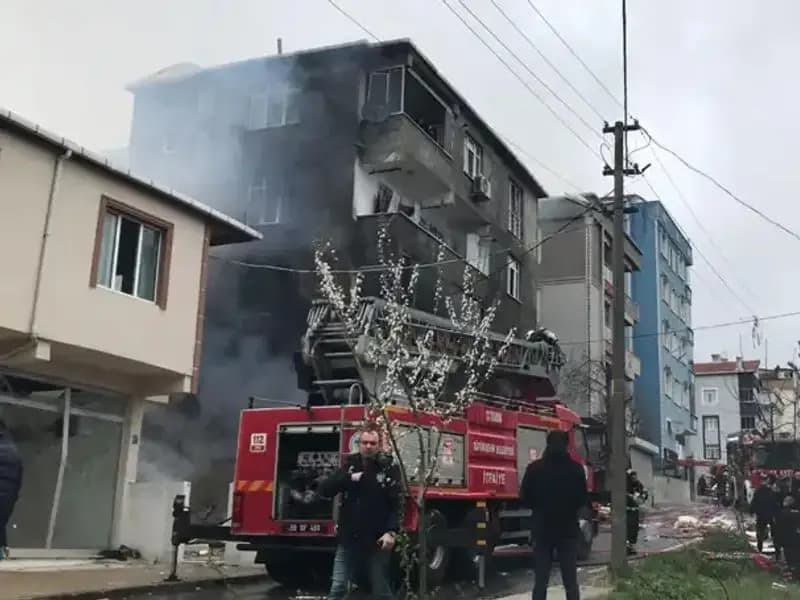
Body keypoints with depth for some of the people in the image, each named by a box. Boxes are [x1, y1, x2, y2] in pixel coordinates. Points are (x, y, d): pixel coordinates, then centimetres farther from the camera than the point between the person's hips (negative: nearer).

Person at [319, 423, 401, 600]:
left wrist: (391, 531, -22)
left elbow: (397, 503, -11)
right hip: (348, 539, 3)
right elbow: (324, 489, -1)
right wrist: (349, 478, -13)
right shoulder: (349, 464, 6)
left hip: (376, 540, -2)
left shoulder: (389, 468, -4)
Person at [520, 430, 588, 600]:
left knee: (540, 581, 5)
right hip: (568, 530, 0)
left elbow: (524, 499, -1)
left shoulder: (535, 468, -5)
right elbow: (583, 500, 1)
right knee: (570, 582, 7)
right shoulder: (576, 469, -5)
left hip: (542, 530, 0)